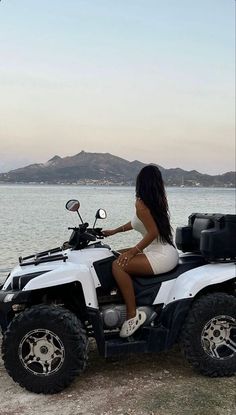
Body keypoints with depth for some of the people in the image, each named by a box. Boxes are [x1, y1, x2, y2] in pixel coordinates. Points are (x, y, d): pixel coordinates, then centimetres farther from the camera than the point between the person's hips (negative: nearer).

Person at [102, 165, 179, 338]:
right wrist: (115, 231, 26)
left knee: (118, 265, -21)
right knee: (119, 255, 17)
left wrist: (133, 251, -13)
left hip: (163, 256, -10)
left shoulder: (141, 203, -15)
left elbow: (153, 232, -21)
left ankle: (133, 315, -16)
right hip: (166, 251, 10)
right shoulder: (160, 199, 10)